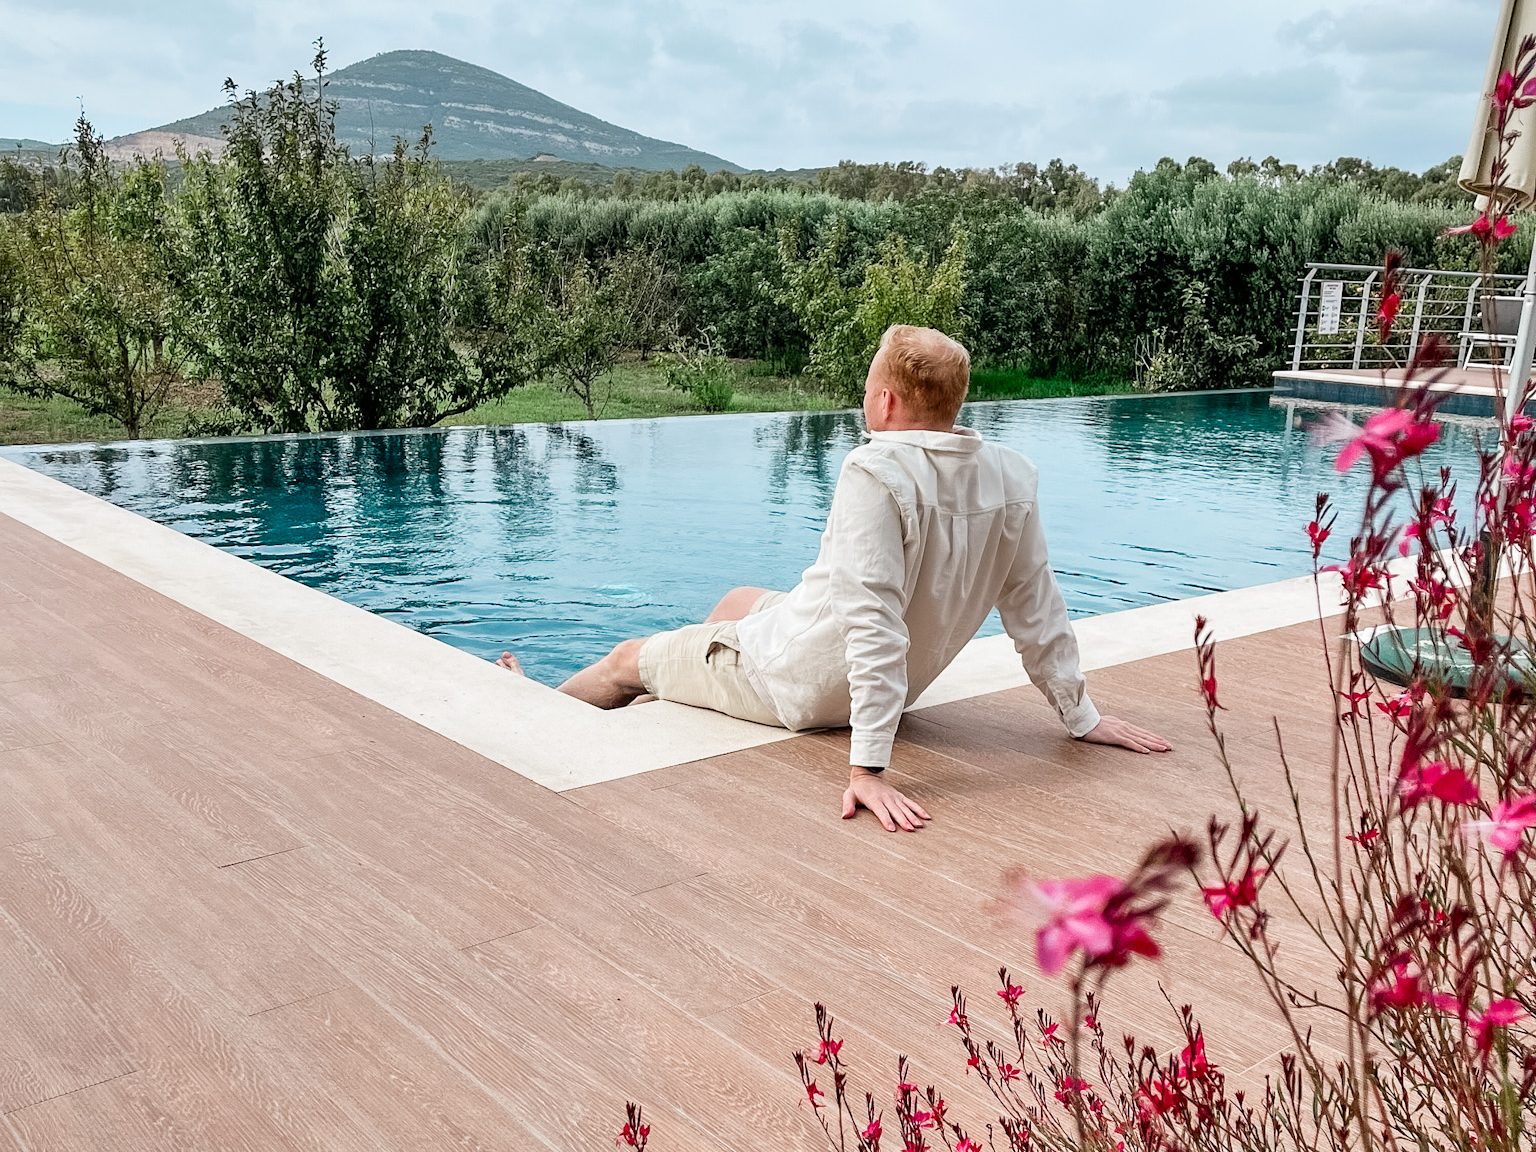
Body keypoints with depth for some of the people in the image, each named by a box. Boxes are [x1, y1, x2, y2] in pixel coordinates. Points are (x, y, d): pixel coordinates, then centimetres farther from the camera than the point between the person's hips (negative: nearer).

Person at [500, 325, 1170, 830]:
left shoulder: (877, 472, -32)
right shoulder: (1012, 478, -11)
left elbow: (876, 623, -37)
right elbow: (1038, 611, -6)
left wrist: (868, 766, -35)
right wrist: (1080, 715, 4)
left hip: (800, 683, -7)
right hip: (904, 681, 8)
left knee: (628, 661, 17)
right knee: (739, 599, 33)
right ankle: (666, 697, 56)